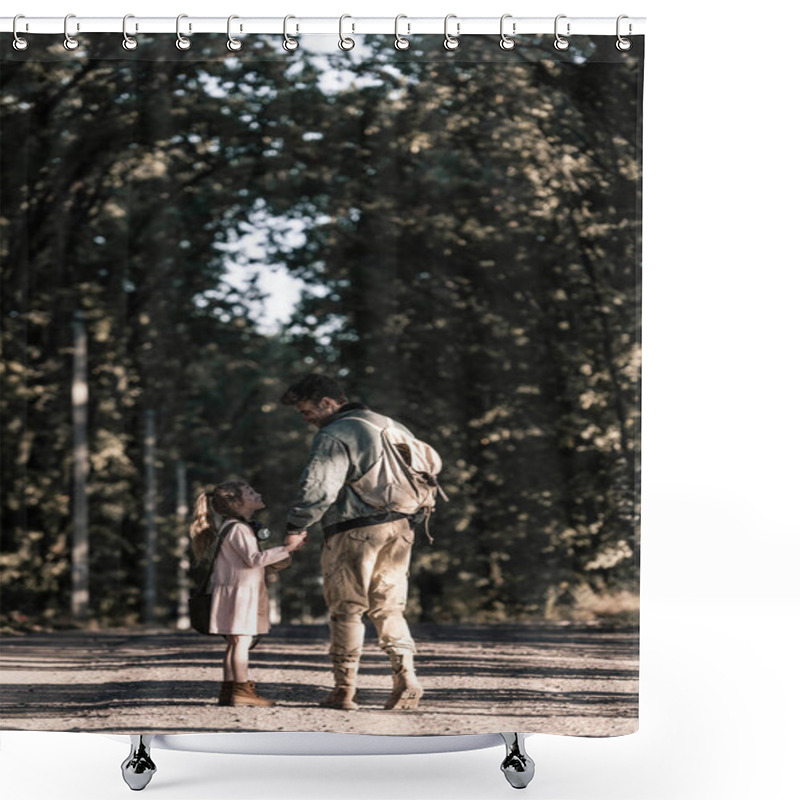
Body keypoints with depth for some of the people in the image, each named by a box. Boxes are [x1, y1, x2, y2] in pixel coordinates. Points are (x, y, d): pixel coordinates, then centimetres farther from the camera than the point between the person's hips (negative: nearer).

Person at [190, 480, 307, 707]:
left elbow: (252, 560, 21)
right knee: (241, 640, -11)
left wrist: (286, 548, 18)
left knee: (235, 643, 10)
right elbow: (254, 558, -21)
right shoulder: (237, 528, -12)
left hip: (242, 593, 10)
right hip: (239, 590, -10)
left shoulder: (232, 527, 21)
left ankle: (228, 690, 12)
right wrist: (286, 548, -19)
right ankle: (242, 689, -13)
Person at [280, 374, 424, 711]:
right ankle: (406, 677, -2)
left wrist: (296, 525, -8)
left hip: (353, 531, -7)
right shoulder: (390, 427, 15)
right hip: (398, 527, 7)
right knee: (389, 607, 13)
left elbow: (318, 488, -19)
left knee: (346, 610, 2)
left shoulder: (333, 436, -11)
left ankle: (344, 690, 5)